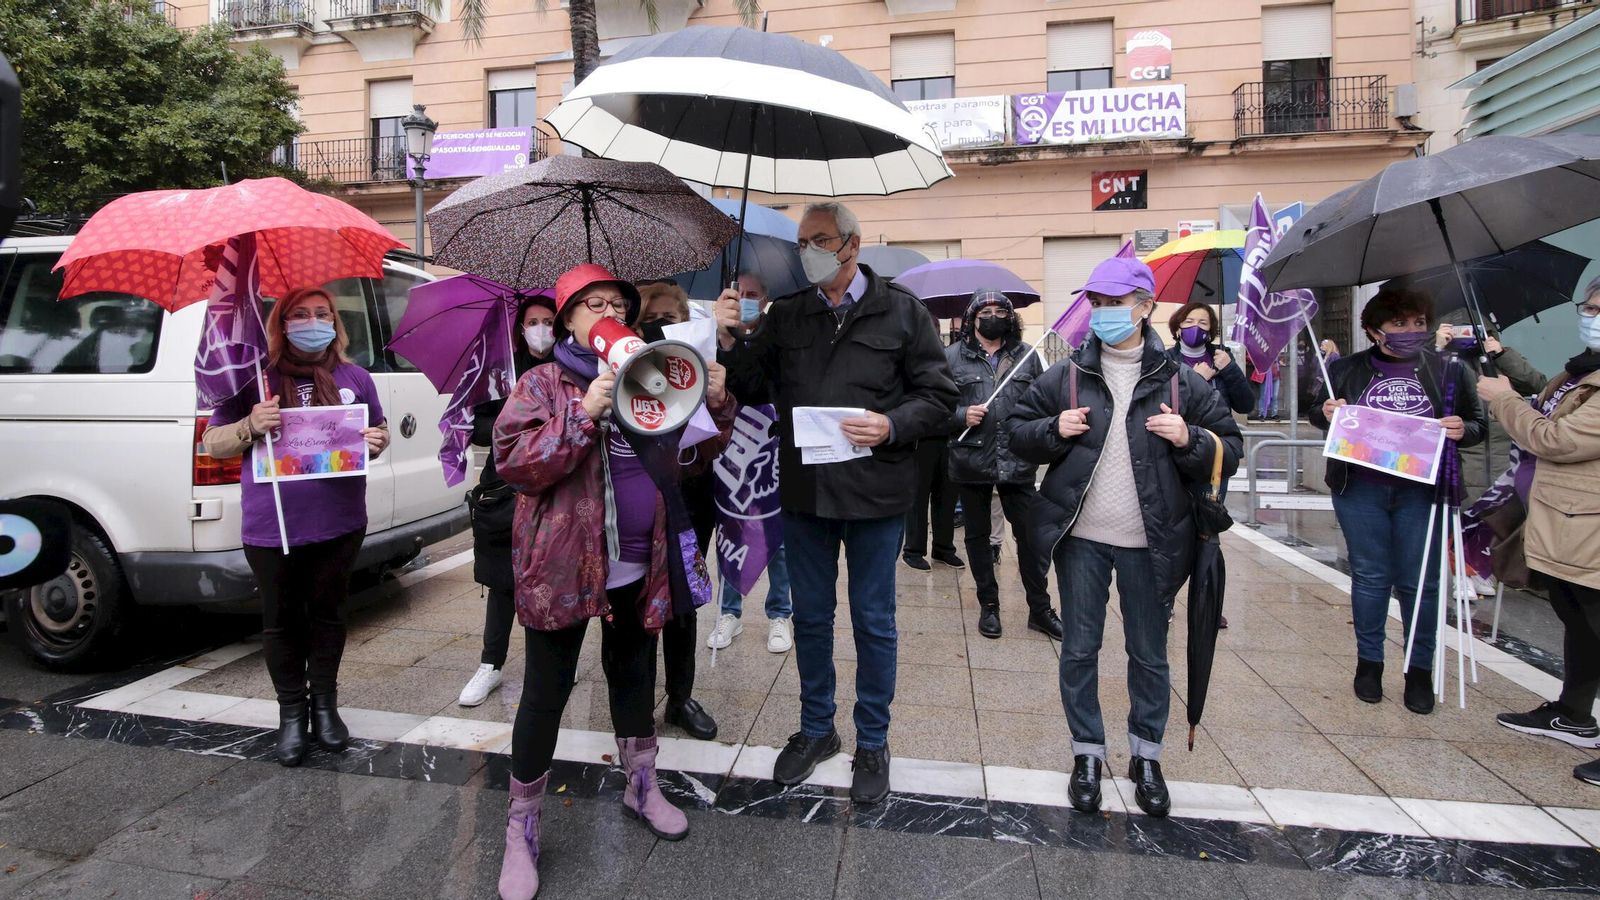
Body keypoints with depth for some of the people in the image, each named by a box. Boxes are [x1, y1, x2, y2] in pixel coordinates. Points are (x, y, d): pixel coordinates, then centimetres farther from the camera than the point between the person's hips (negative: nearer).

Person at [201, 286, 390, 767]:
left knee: (328, 615, 14)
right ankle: (291, 712, 28)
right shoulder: (254, 380, -1)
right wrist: (250, 427, -18)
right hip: (271, 528, -1)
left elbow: (379, 430, 16)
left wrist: (377, 441, -8)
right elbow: (212, 442, 3)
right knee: (281, 622, 12)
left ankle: (324, 705, 30)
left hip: (339, 525, 1)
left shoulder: (355, 378, 5)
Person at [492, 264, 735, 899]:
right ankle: (522, 826, 23)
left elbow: (695, 453, 11)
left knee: (634, 676, 20)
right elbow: (513, 462, -17)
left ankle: (642, 787, 41)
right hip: (564, 565, -4)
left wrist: (716, 406, -8)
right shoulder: (543, 383, -5)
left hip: (641, 566, 5)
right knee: (547, 691, 5)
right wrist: (584, 413, -26)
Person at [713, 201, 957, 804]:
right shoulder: (786, 315, 6)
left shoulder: (901, 311, -2)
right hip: (804, 491, 3)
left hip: (875, 494, -3)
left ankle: (872, 743, 29)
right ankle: (816, 729, 35)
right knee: (810, 616, 15)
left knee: (873, 621, 10)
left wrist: (891, 426, -20)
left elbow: (939, 396, -2)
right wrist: (728, 342, -11)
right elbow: (752, 390, 6)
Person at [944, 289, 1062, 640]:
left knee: (1031, 535, 3)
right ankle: (988, 605, 27)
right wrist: (961, 415, -17)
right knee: (977, 535, 12)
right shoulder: (952, 357, 2)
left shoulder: (1027, 355, 8)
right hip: (971, 463, 0)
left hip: (1018, 463, 1)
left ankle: (1040, 608, 18)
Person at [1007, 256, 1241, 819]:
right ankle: (1087, 753, 25)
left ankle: (1146, 756, 30)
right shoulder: (1067, 375, 3)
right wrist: (1054, 430, -12)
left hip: (1149, 543, 0)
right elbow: (1018, 431, 8)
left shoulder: (1180, 382, 1)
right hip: (1081, 539, 1)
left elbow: (1230, 450, 5)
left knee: (1149, 655, 11)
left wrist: (1189, 440, -15)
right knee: (1079, 651, 8)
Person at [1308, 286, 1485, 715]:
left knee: (1419, 581, 4)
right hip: (1360, 489, 0)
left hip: (1421, 490, 0)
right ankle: (1368, 660, 21)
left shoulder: (1448, 370, 6)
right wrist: (1326, 412, -7)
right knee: (1370, 576, 7)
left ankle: (1419, 670, 18)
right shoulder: (1347, 370, 6)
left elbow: (1477, 425, 12)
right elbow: (1316, 410, 16)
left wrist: (1462, 429, -11)